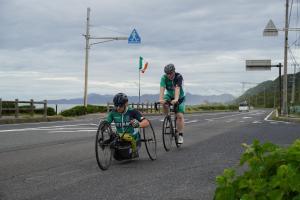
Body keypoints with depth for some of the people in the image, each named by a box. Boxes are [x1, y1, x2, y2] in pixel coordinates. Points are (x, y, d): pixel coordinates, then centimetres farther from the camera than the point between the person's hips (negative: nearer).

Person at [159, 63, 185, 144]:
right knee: (164, 103, -32)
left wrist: (176, 99, -58)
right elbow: (162, 89, -36)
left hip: (180, 97, -2)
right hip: (169, 95, 2)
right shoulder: (164, 78, -23)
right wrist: (161, 99, -53)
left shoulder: (179, 77, -28)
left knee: (180, 115, -14)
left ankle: (180, 135, -5)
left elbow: (177, 88, -42)